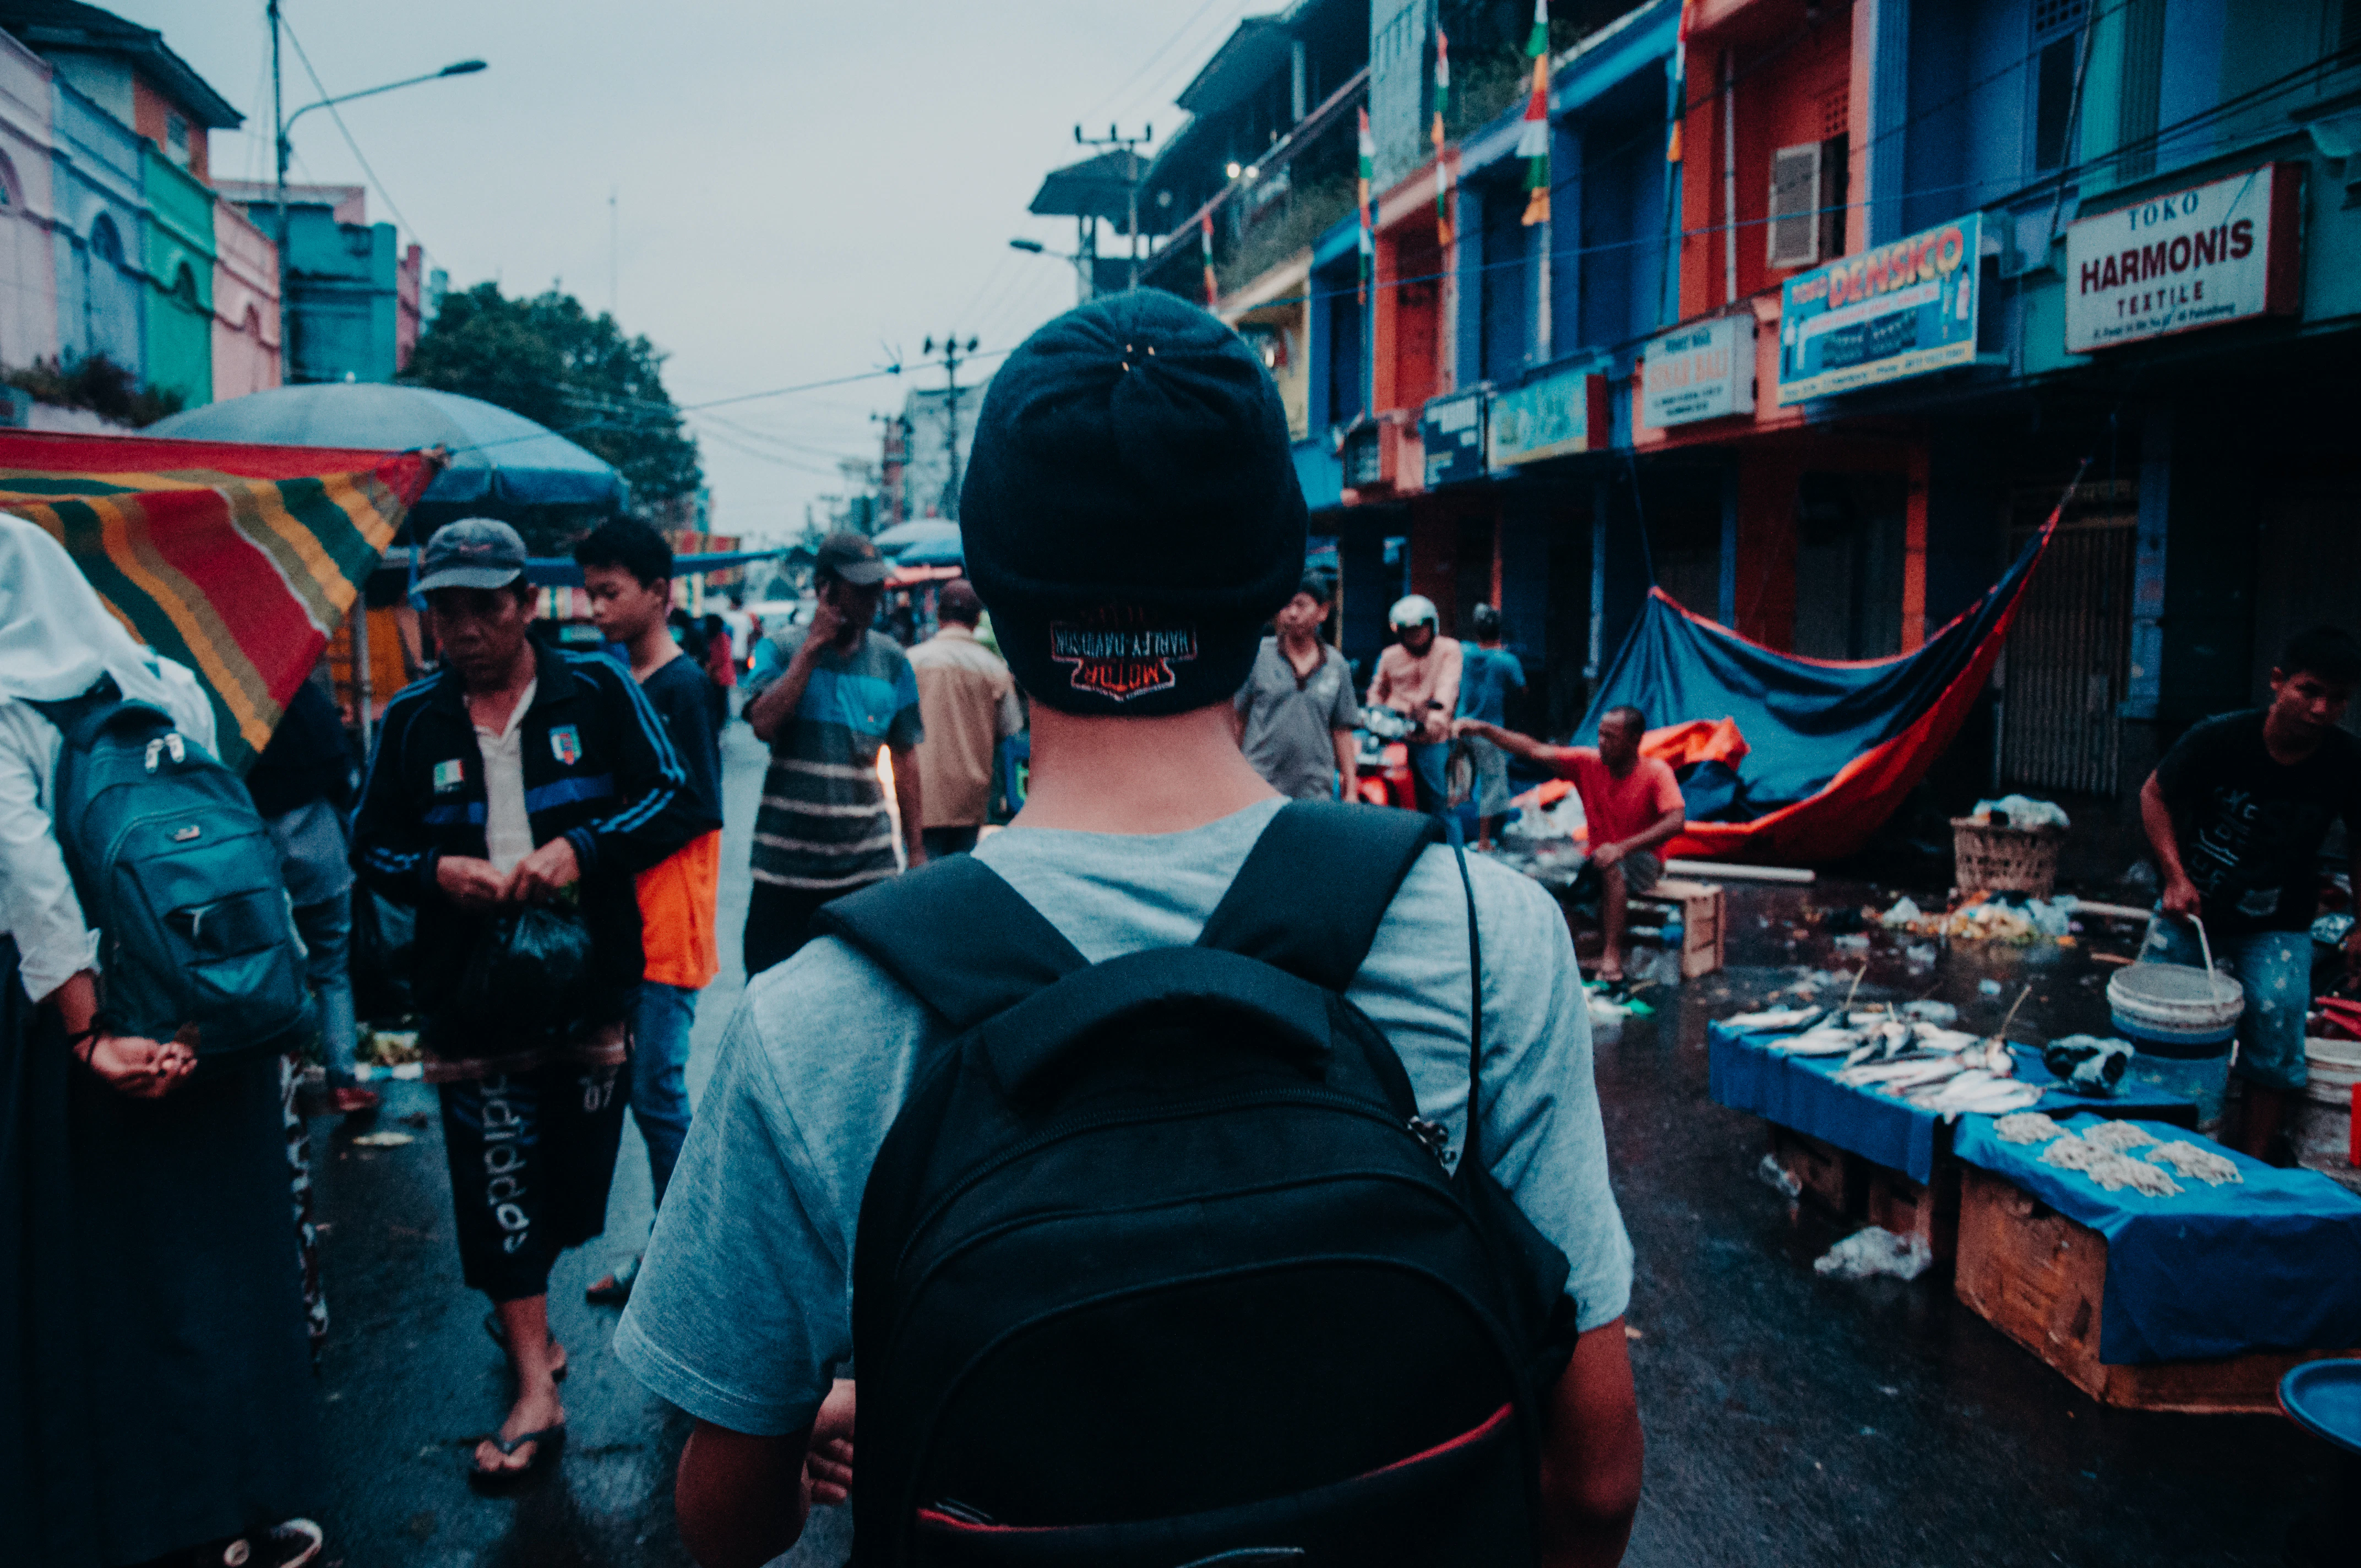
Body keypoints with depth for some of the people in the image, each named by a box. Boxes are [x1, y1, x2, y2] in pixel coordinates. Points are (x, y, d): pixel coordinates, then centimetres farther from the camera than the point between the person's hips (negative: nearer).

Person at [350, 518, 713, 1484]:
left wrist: (581, 848, -17)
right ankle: (536, 1389, 12)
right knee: (497, 1180, 1)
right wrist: (435, 871, -10)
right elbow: (370, 843, 12)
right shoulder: (412, 718, 5)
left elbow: (677, 801, -4)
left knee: (577, 1171, 12)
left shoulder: (597, 691, -2)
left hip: (589, 982, 0)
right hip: (470, 996, 1)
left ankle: (519, 1302, 41)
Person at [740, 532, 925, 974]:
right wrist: (814, 647, -13)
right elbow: (764, 724, -17)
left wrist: (916, 850, 7)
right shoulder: (780, 649, 1)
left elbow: (904, 759, 9)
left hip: (868, 864, 1)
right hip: (785, 862, -1)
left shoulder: (891, 660, 5)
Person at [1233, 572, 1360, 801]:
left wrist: (1350, 790, 9)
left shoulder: (1338, 666, 9)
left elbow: (1342, 732, 11)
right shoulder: (1257, 655, 1)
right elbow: (1236, 719, 5)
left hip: (1316, 793, 2)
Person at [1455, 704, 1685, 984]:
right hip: (1598, 858, 5)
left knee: (1611, 868, -38)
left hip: (1642, 861, -5)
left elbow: (1676, 822, -27)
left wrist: (1623, 847, -38)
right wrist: (1484, 729, -17)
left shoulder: (1656, 772, -13)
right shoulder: (1588, 762, -1)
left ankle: (1613, 953, -42)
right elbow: (1534, 751, -6)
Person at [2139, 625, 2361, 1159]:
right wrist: (2175, 877, -12)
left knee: (2274, 1040, -11)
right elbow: (2155, 794, -4)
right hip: (2191, 907, 0)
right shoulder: (2219, 739, -19)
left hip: (2277, 926, 0)